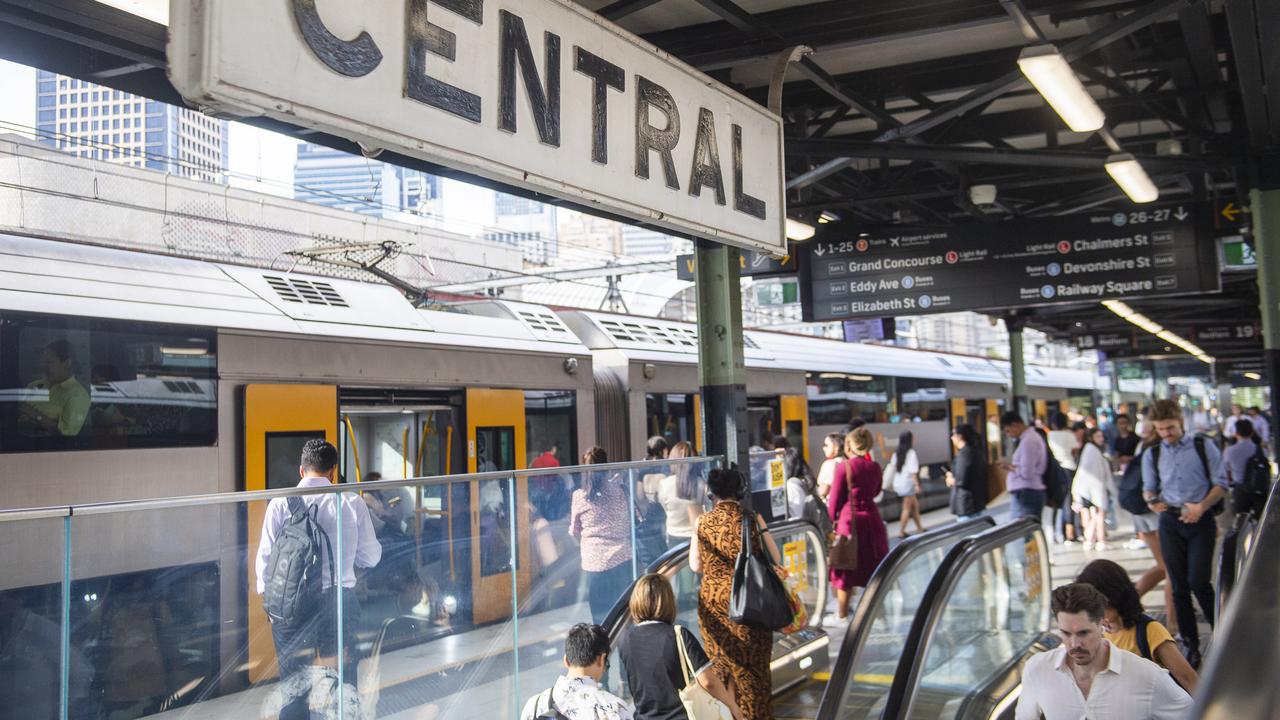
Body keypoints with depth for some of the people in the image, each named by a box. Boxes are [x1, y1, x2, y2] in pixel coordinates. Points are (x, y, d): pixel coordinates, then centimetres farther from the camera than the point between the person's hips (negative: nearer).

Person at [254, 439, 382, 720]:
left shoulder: (280, 503, -4)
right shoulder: (352, 503, -3)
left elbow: (265, 557, -2)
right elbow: (371, 557, 3)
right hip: (340, 599, 0)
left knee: (293, 686, 9)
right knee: (344, 685, 12)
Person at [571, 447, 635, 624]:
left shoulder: (579, 496, -6)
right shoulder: (619, 490, -4)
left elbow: (574, 532, 5)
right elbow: (630, 520, 7)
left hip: (594, 562, -1)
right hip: (622, 559, 1)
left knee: (600, 615, 8)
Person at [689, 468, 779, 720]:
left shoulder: (703, 522, -5)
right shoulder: (751, 518, -10)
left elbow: (696, 566, 3)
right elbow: (774, 559, -6)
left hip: (713, 603, 2)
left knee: (720, 666, 15)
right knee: (753, 668, 12)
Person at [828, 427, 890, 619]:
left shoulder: (843, 467, -11)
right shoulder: (874, 467, 2)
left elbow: (835, 499, -6)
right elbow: (876, 492, 14)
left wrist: (833, 519, 6)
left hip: (849, 519, -4)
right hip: (871, 519, 4)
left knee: (846, 569, 6)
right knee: (873, 565, 15)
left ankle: (842, 613, 12)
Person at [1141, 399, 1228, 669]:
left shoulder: (1203, 447, 0)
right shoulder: (1152, 454, 8)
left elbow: (1220, 484, 0)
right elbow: (1149, 488, 15)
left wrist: (1201, 507, -13)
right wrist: (1151, 501, -8)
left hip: (1200, 521, -3)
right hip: (1170, 522, 3)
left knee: (1198, 581, -12)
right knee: (1179, 586, 5)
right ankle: (1191, 644, 14)